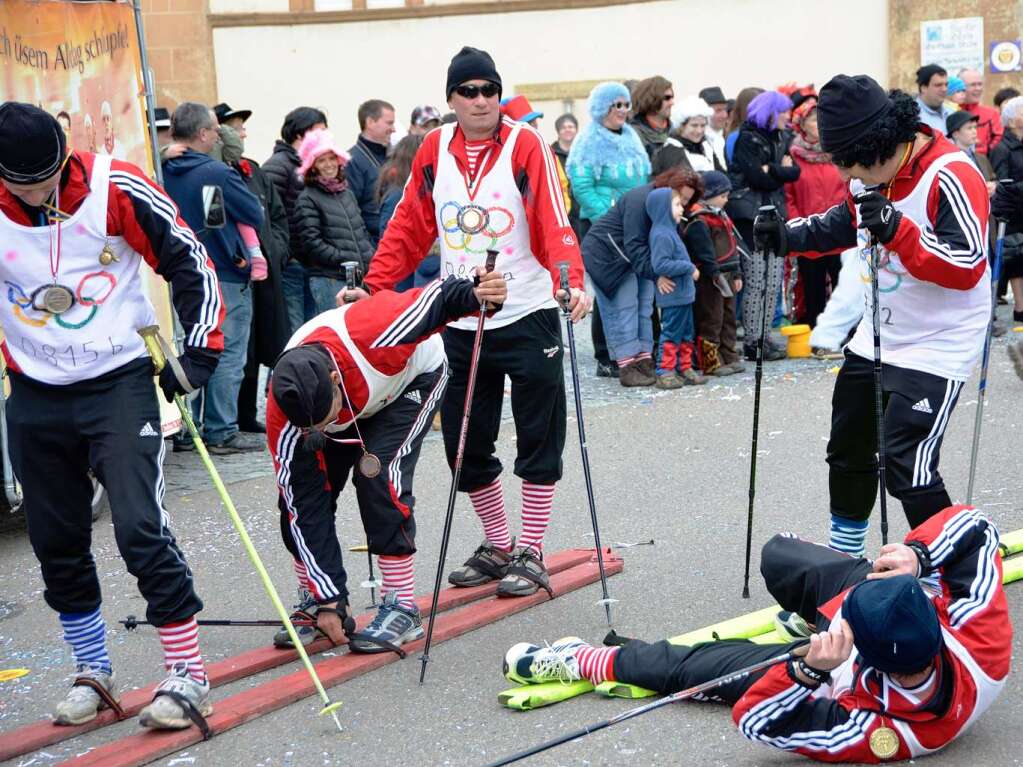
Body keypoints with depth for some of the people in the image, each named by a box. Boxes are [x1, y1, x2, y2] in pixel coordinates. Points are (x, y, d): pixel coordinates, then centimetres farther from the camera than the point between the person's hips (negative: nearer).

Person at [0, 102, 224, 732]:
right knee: (57, 544, 10)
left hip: (119, 382, -3)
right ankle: (94, 675, 28)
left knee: (139, 528, -13)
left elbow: (189, 262, -5)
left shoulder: (115, 188, -14)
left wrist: (200, 354, -8)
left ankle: (188, 674, -1)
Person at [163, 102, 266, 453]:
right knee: (228, 356, 0)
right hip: (226, 276, -7)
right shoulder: (216, 173, -17)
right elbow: (256, 215, -11)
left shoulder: (163, 172, 1)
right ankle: (222, 432, 2)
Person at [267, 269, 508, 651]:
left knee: (378, 474, -23)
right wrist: (329, 598, -22)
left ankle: (402, 608, -13)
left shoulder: (372, 333, -44)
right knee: (299, 495, -10)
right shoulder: (283, 420, -31)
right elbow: (305, 508, -24)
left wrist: (476, 295, -52)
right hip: (357, 393, 3)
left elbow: (439, 297, -29)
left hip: (413, 375, -3)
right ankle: (315, 604, 9)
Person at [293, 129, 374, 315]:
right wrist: (345, 260, -14)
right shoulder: (308, 199, -2)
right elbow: (312, 242, -10)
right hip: (327, 278, -6)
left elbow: (362, 232, 23)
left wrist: (370, 258, 7)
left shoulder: (347, 193, 19)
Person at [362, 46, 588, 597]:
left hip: (528, 316, -4)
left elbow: (554, 222, -18)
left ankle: (530, 553, 17)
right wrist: (372, 286, 0)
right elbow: (409, 227, 9)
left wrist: (571, 280, -34)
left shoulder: (525, 146, -9)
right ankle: (497, 546, 28)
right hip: (461, 322, 4)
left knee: (538, 442, 4)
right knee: (465, 443, 10)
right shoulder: (433, 150, 4)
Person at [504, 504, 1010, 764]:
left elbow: (754, 719, -36)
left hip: (830, 668, -4)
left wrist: (810, 669, -50)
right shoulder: (983, 637, -39)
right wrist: (916, 554, -39)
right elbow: (969, 523, -26)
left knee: (690, 666, 4)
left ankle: (583, 662, 28)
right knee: (777, 555, 21)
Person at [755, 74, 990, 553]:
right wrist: (789, 235, 1)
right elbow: (844, 224, 18)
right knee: (849, 451, 19)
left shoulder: (951, 178, -25)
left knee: (906, 470, -15)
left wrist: (897, 230, -37)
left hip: (937, 346, -8)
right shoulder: (870, 173, -1)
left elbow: (967, 267, -29)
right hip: (876, 339, 9)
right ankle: (842, 560, 39)